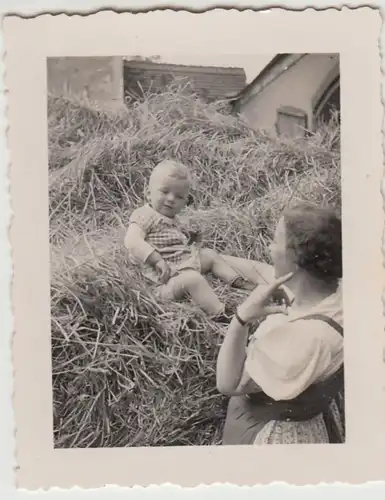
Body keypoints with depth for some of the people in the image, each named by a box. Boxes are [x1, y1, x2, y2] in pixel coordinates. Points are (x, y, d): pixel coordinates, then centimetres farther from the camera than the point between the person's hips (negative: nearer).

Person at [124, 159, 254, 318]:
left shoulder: (172, 219, 19)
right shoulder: (144, 216, -12)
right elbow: (132, 241, -28)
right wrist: (157, 259, -36)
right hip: (168, 274, -10)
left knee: (210, 254, 19)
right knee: (193, 279, -34)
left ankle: (238, 282, 22)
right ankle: (221, 313, -39)